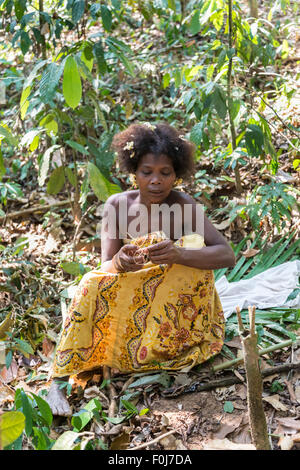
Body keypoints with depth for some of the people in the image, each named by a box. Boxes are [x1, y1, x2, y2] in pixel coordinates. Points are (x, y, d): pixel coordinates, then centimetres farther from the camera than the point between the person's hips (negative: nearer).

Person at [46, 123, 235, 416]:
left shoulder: (183, 205, -16)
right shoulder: (117, 205, -10)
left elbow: (227, 255, -26)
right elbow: (105, 267, -14)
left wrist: (178, 255, -45)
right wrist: (118, 263, -40)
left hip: (175, 303, -1)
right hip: (130, 301, 2)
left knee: (193, 245, -25)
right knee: (94, 283, -26)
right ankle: (58, 381, -25)